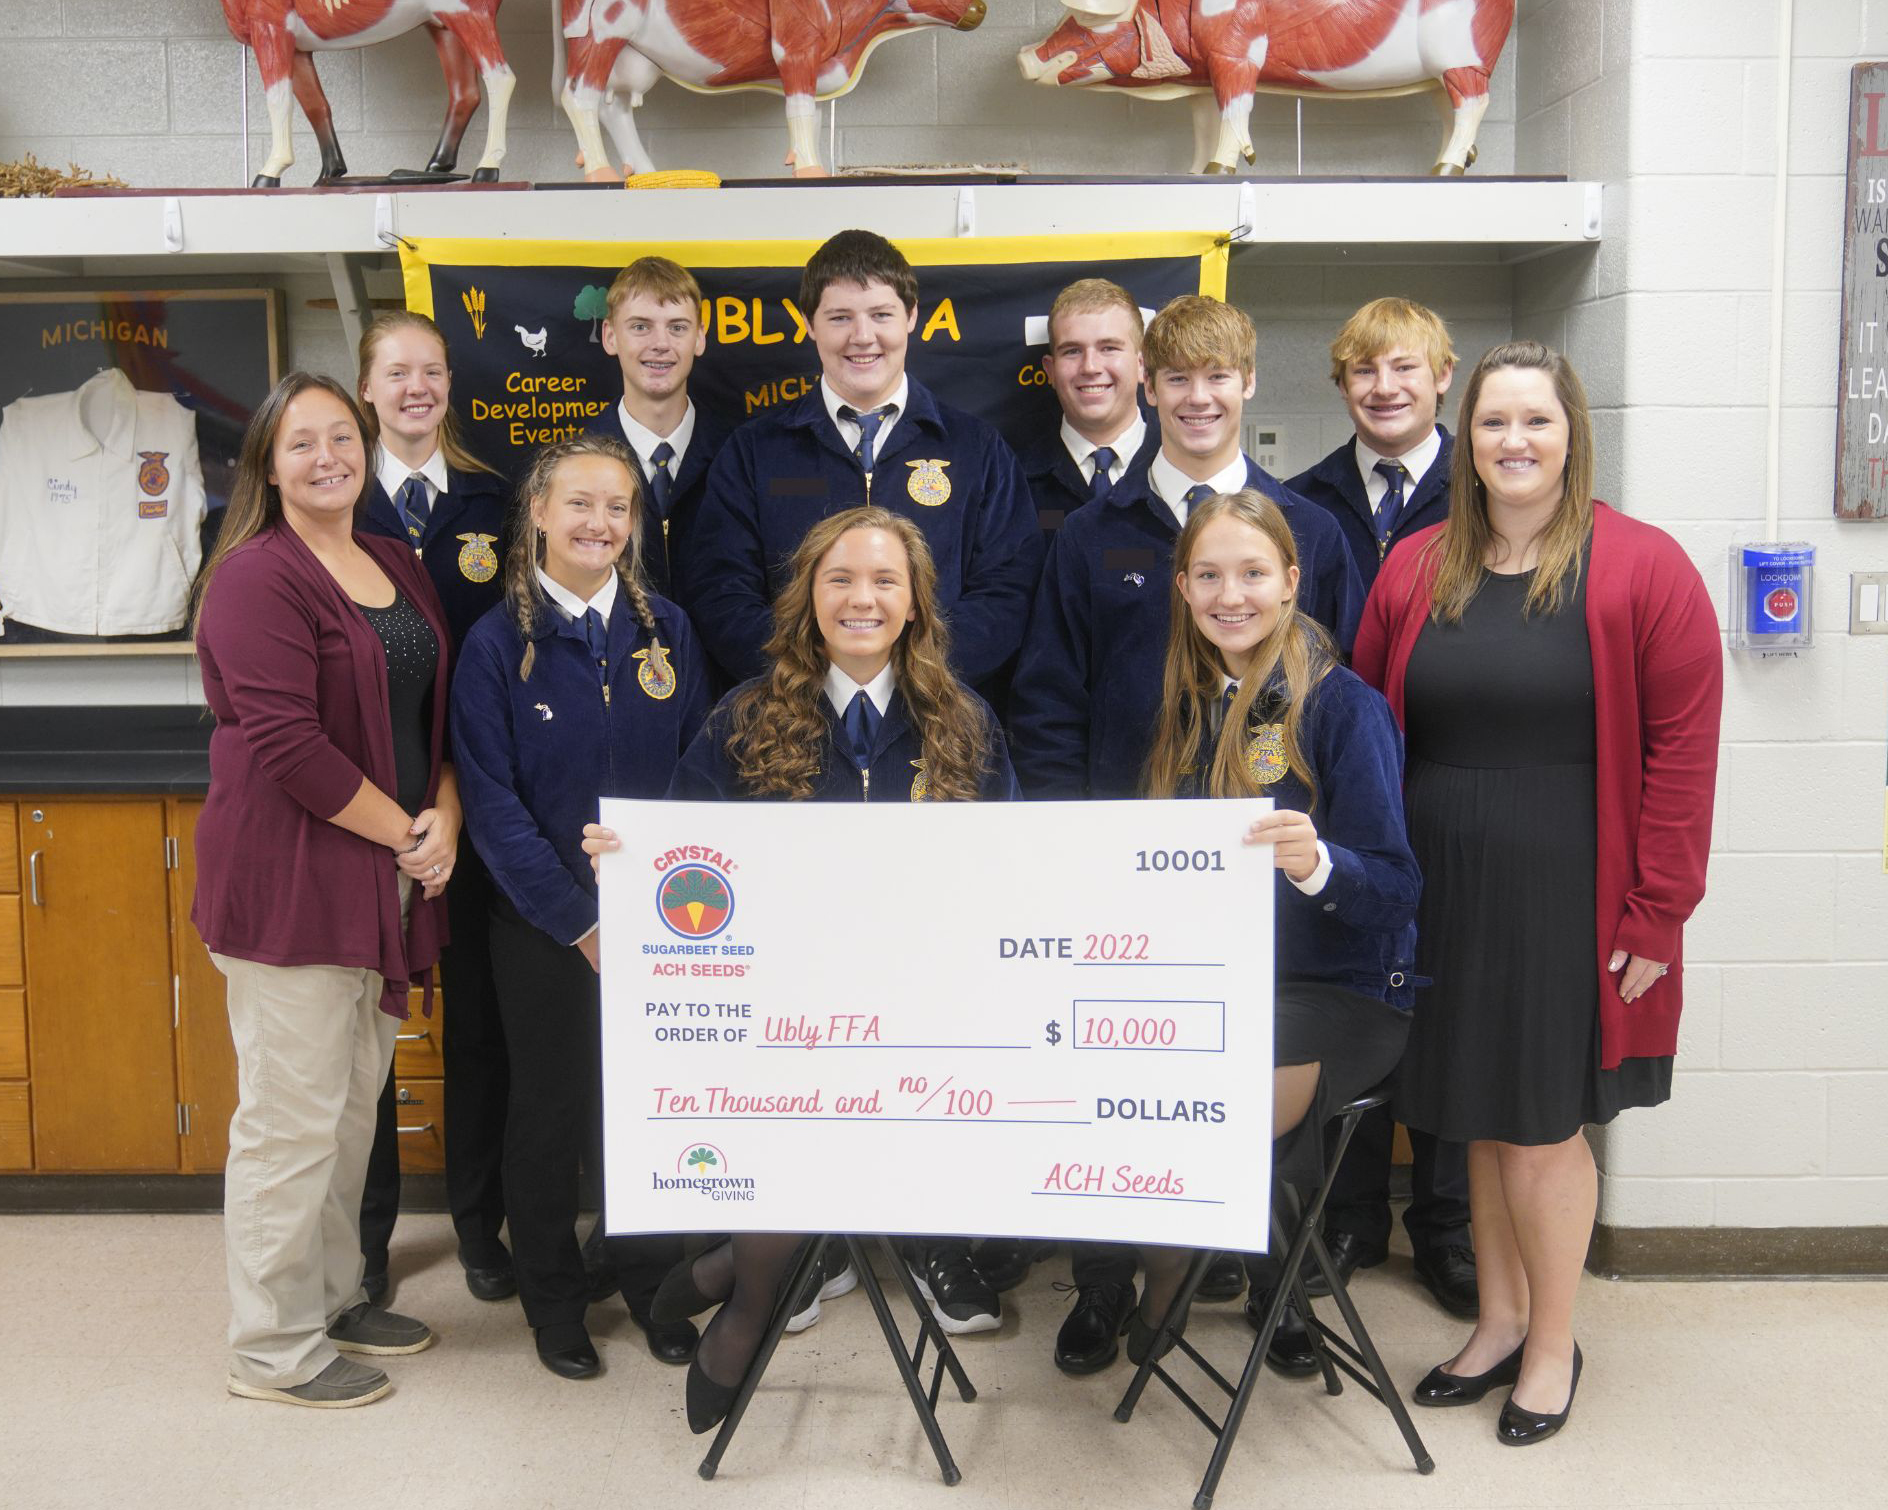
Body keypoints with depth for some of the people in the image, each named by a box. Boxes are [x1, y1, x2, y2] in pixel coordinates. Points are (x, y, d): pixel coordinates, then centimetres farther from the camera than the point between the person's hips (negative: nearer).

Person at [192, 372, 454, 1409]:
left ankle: (334, 1295, 33)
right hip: (290, 879, -8)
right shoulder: (257, 577, -12)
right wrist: (404, 831, -13)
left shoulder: (398, 567, 14)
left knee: (356, 1102, 17)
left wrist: (446, 814, -2)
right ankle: (273, 1350, 14)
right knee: (292, 1119, 0)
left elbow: (437, 707, 16)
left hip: (386, 878, 8)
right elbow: (287, 742, -20)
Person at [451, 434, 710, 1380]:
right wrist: (581, 923, -12)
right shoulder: (497, 642, -5)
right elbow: (492, 801, -8)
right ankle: (552, 1295, 28)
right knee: (550, 1106, 10)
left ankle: (652, 1282, 29)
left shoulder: (665, 630, 3)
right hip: (544, 924, -2)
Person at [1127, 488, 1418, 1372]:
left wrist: (1317, 864, -36)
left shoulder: (1343, 706, -8)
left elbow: (1394, 892, -15)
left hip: (1336, 992, -5)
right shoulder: (1190, 708, 11)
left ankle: (1167, 1287, 2)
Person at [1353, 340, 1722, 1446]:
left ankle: (1554, 1343, 26)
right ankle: (1500, 1321, 33)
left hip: (1567, 899, -4)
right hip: (1443, 895, 4)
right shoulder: (1415, 570, 5)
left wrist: (1657, 913, -11)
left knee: (1541, 1125, 4)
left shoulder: (1644, 568, -7)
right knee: (1478, 1119, 14)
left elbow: (1682, 751, -9)